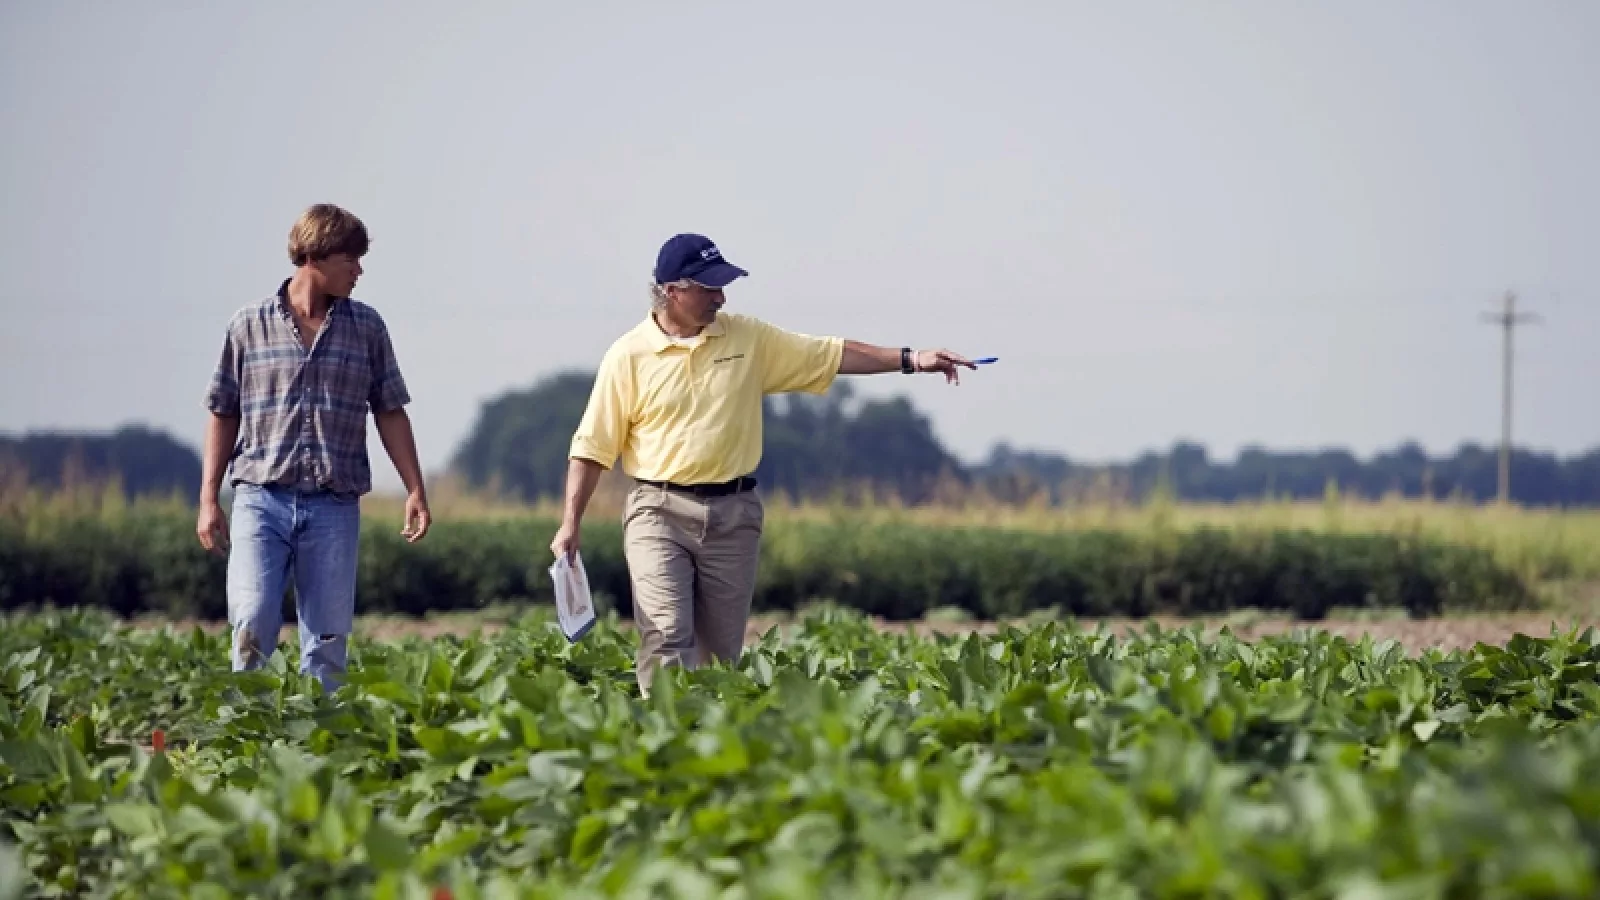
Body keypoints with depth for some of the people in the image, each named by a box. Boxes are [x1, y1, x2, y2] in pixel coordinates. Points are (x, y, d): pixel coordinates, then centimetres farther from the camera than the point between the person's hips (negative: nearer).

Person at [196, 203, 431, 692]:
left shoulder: (367, 327, 9)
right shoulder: (250, 325, 5)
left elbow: (390, 413, 13)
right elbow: (223, 414, 9)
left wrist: (415, 490, 5)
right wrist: (208, 500, 4)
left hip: (334, 506, 2)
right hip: (261, 499, -2)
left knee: (328, 638, 0)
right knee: (253, 624, -14)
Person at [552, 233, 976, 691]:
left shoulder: (749, 338, 6)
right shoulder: (628, 355, -3)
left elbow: (832, 355, 10)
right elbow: (592, 447, 0)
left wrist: (909, 359, 1)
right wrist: (570, 525, -4)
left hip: (733, 514, 3)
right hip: (659, 512, -3)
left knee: (721, 652, 6)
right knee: (667, 635, -17)